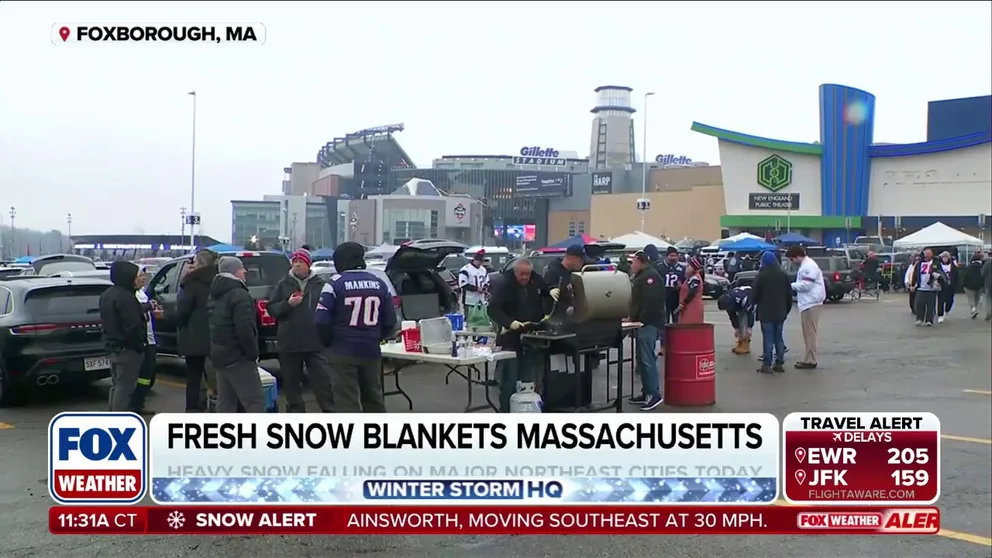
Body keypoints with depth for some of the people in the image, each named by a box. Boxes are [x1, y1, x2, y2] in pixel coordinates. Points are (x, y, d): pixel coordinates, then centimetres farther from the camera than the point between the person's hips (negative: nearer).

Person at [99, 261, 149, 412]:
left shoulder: (107, 295, 12)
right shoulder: (126, 297, -21)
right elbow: (132, 326, -25)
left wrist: (147, 307, 30)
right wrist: (140, 345, -13)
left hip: (113, 346, 10)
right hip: (128, 348, -10)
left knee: (116, 385, 18)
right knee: (124, 387, -5)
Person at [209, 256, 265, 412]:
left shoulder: (216, 294, 15)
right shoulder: (239, 294, -16)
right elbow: (245, 330, -23)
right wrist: (253, 353, -11)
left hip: (219, 353, 10)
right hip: (236, 355, -10)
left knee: (225, 401, 14)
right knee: (255, 399, -7)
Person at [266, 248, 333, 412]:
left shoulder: (320, 284, 1)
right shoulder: (282, 284, 5)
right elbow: (272, 309, 3)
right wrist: (287, 304, -15)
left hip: (315, 342, -2)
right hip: (289, 343, 2)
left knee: (323, 379, -1)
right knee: (291, 382, 11)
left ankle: (330, 413, 7)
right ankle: (296, 412, 23)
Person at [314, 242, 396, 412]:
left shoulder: (335, 284, -10)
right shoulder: (380, 283, 7)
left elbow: (321, 321, -13)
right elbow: (390, 321, 8)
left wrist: (329, 342, 4)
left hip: (343, 352, -5)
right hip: (371, 351, 5)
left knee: (347, 400, -1)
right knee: (373, 397, 19)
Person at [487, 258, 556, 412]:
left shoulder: (537, 281, 4)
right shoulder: (503, 283, -11)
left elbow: (547, 300, 22)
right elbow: (493, 309, -17)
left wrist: (552, 293, -2)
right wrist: (509, 322, -31)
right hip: (511, 339, -4)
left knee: (528, 379, 9)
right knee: (509, 379, -2)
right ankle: (505, 412, 7)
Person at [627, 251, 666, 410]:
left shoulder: (650, 275, -12)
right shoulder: (642, 276, 21)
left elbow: (651, 301, -22)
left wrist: (640, 320, -21)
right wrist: (633, 317, 15)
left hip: (648, 323, -11)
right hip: (643, 323, 11)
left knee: (647, 359, -12)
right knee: (642, 359, 12)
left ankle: (654, 394, -9)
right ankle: (647, 393, 17)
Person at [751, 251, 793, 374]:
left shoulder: (761, 276, -12)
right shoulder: (783, 275, 6)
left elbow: (754, 294, -9)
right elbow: (789, 295, 10)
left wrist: (756, 304, 12)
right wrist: (787, 309, 19)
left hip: (766, 313, -5)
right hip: (780, 312, 5)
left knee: (768, 338, -3)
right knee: (779, 338, 12)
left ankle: (767, 365, -5)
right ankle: (779, 363, 13)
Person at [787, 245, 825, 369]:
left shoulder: (809, 266, -15)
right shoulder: (805, 265, 18)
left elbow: (805, 285, -20)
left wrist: (790, 285, -8)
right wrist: (793, 286, 4)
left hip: (810, 304, -10)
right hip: (808, 303, 10)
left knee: (810, 333, -6)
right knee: (809, 333, 14)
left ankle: (810, 361, -2)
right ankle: (809, 359, 21)